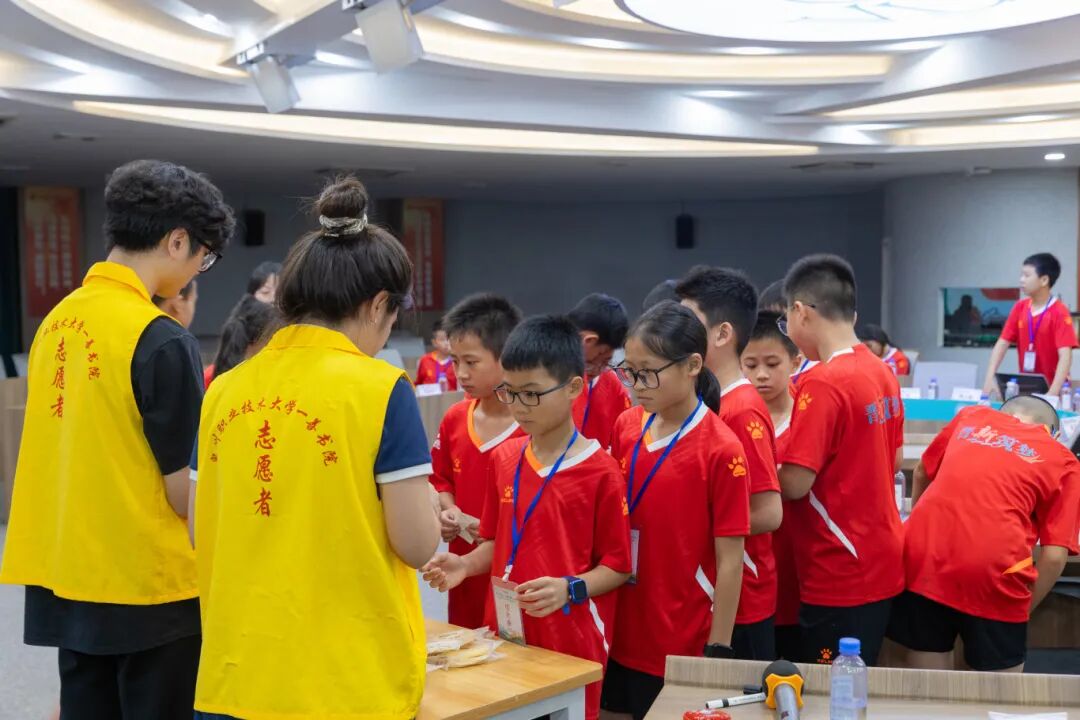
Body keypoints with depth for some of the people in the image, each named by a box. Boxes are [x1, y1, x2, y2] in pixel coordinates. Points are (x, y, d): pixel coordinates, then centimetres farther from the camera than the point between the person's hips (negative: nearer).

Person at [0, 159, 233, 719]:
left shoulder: (57, 321, 4)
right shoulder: (161, 339, -18)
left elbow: (82, 454, 12)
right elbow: (183, 486, -15)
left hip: (66, 576, 7)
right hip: (147, 585, -7)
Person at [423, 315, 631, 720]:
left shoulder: (600, 471, -12)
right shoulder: (504, 459, 5)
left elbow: (618, 566, -8)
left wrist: (569, 589, -23)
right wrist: (467, 565, -4)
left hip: (571, 642, -5)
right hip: (505, 633, 5)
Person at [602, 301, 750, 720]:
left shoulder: (721, 450, -15)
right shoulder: (626, 427, 1)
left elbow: (730, 561, -12)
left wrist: (718, 651, -10)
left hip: (683, 649, -5)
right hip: (622, 637, 5)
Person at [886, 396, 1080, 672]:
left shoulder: (971, 416, 22)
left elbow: (922, 473, 37)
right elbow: (1055, 556, 4)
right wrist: (1023, 609, 16)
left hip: (922, 558, 3)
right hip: (993, 575, -3)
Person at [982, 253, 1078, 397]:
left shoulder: (1059, 312, -13)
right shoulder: (1020, 308, 3)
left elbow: (1065, 355, -21)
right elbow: (1002, 343, 0)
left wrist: (1053, 393, -32)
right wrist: (990, 377, -13)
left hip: (1049, 388, -4)